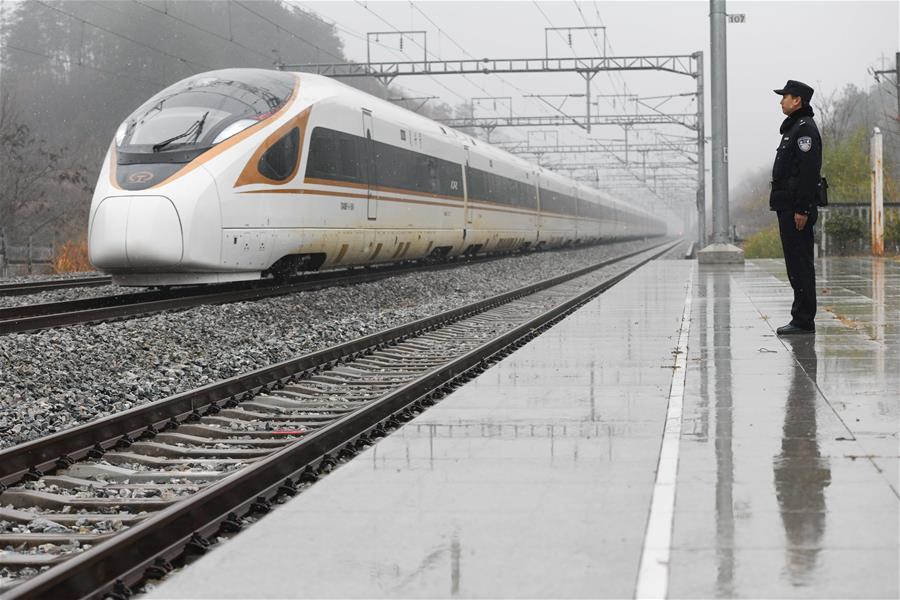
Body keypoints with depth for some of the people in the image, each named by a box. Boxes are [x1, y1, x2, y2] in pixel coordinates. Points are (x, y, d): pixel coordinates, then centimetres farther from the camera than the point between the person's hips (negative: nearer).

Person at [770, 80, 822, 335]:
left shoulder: (805, 129, -12)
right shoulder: (793, 127, 21)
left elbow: (809, 172, -20)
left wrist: (802, 209, -24)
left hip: (797, 209, -11)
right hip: (788, 207, 11)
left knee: (800, 263, -9)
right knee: (796, 263, 12)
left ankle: (804, 321, -8)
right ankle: (801, 318, 16)